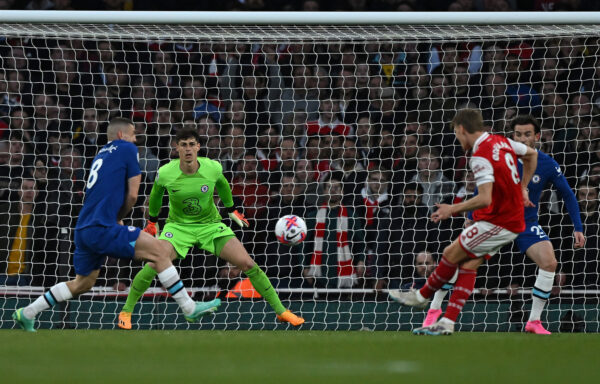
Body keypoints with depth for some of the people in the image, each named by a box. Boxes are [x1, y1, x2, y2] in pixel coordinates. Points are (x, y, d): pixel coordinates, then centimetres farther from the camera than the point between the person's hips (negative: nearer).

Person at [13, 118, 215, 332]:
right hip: (102, 228, -9)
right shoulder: (127, 149, 1)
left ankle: (27, 313, 25)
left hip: (83, 230, 9)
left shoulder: (101, 154, 24)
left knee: (83, 283, 24)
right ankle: (189, 308, -14)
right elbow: (132, 195, -1)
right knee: (159, 251, -10)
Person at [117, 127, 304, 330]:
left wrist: (231, 210, 20)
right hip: (178, 225, -1)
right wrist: (152, 220, 17)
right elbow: (156, 193, 6)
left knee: (247, 263, -11)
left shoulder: (213, 168, -16)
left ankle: (280, 310, 2)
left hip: (210, 225, 1)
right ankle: (126, 311, -4)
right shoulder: (165, 173, -17)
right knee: (154, 265, -24)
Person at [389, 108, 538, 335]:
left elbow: (485, 199, -29)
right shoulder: (502, 142, 7)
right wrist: (522, 189, 28)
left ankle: (422, 296, 22)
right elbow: (531, 155, 24)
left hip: (497, 222, -9)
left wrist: (453, 209, -18)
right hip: (514, 220, 9)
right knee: (468, 264, 7)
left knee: (451, 254, 2)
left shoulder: (480, 157, -21)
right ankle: (447, 323, 3)